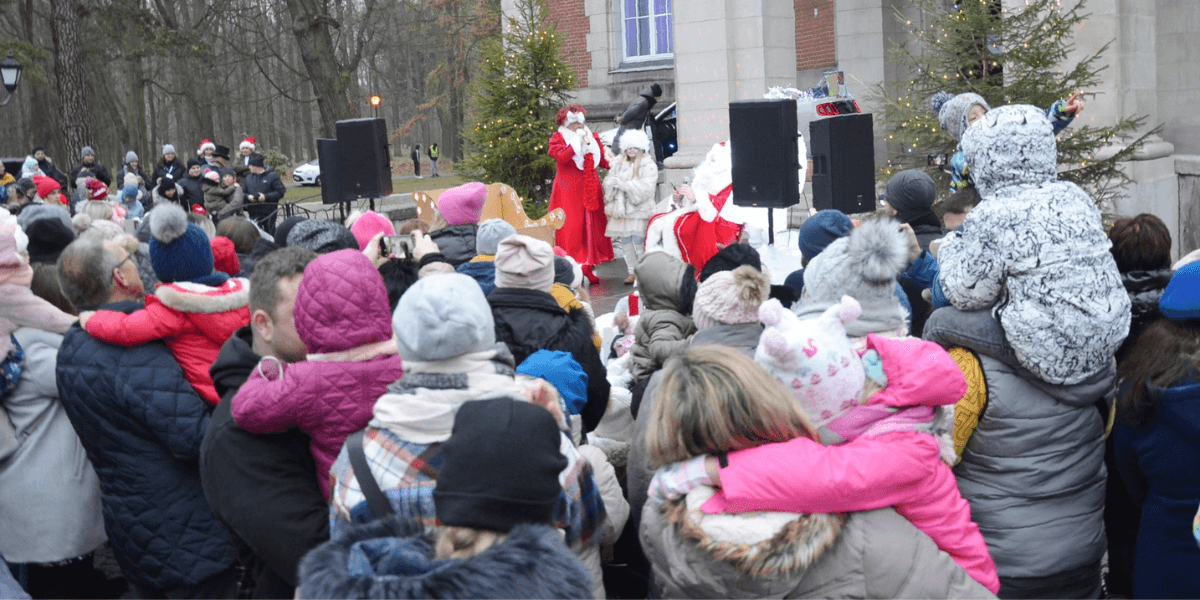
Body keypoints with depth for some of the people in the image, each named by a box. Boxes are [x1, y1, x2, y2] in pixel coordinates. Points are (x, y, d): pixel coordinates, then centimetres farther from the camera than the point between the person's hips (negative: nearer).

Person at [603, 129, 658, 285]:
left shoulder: (649, 166, -4)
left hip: (640, 210, -5)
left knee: (639, 241, -11)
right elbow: (608, 182, 11)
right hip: (621, 209, 5)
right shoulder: (618, 163, 13)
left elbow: (646, 189, -15)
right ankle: (632, 272, 14)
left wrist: (623, 184, -18)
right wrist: (612, 183, -14)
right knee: (625, 241, 5)